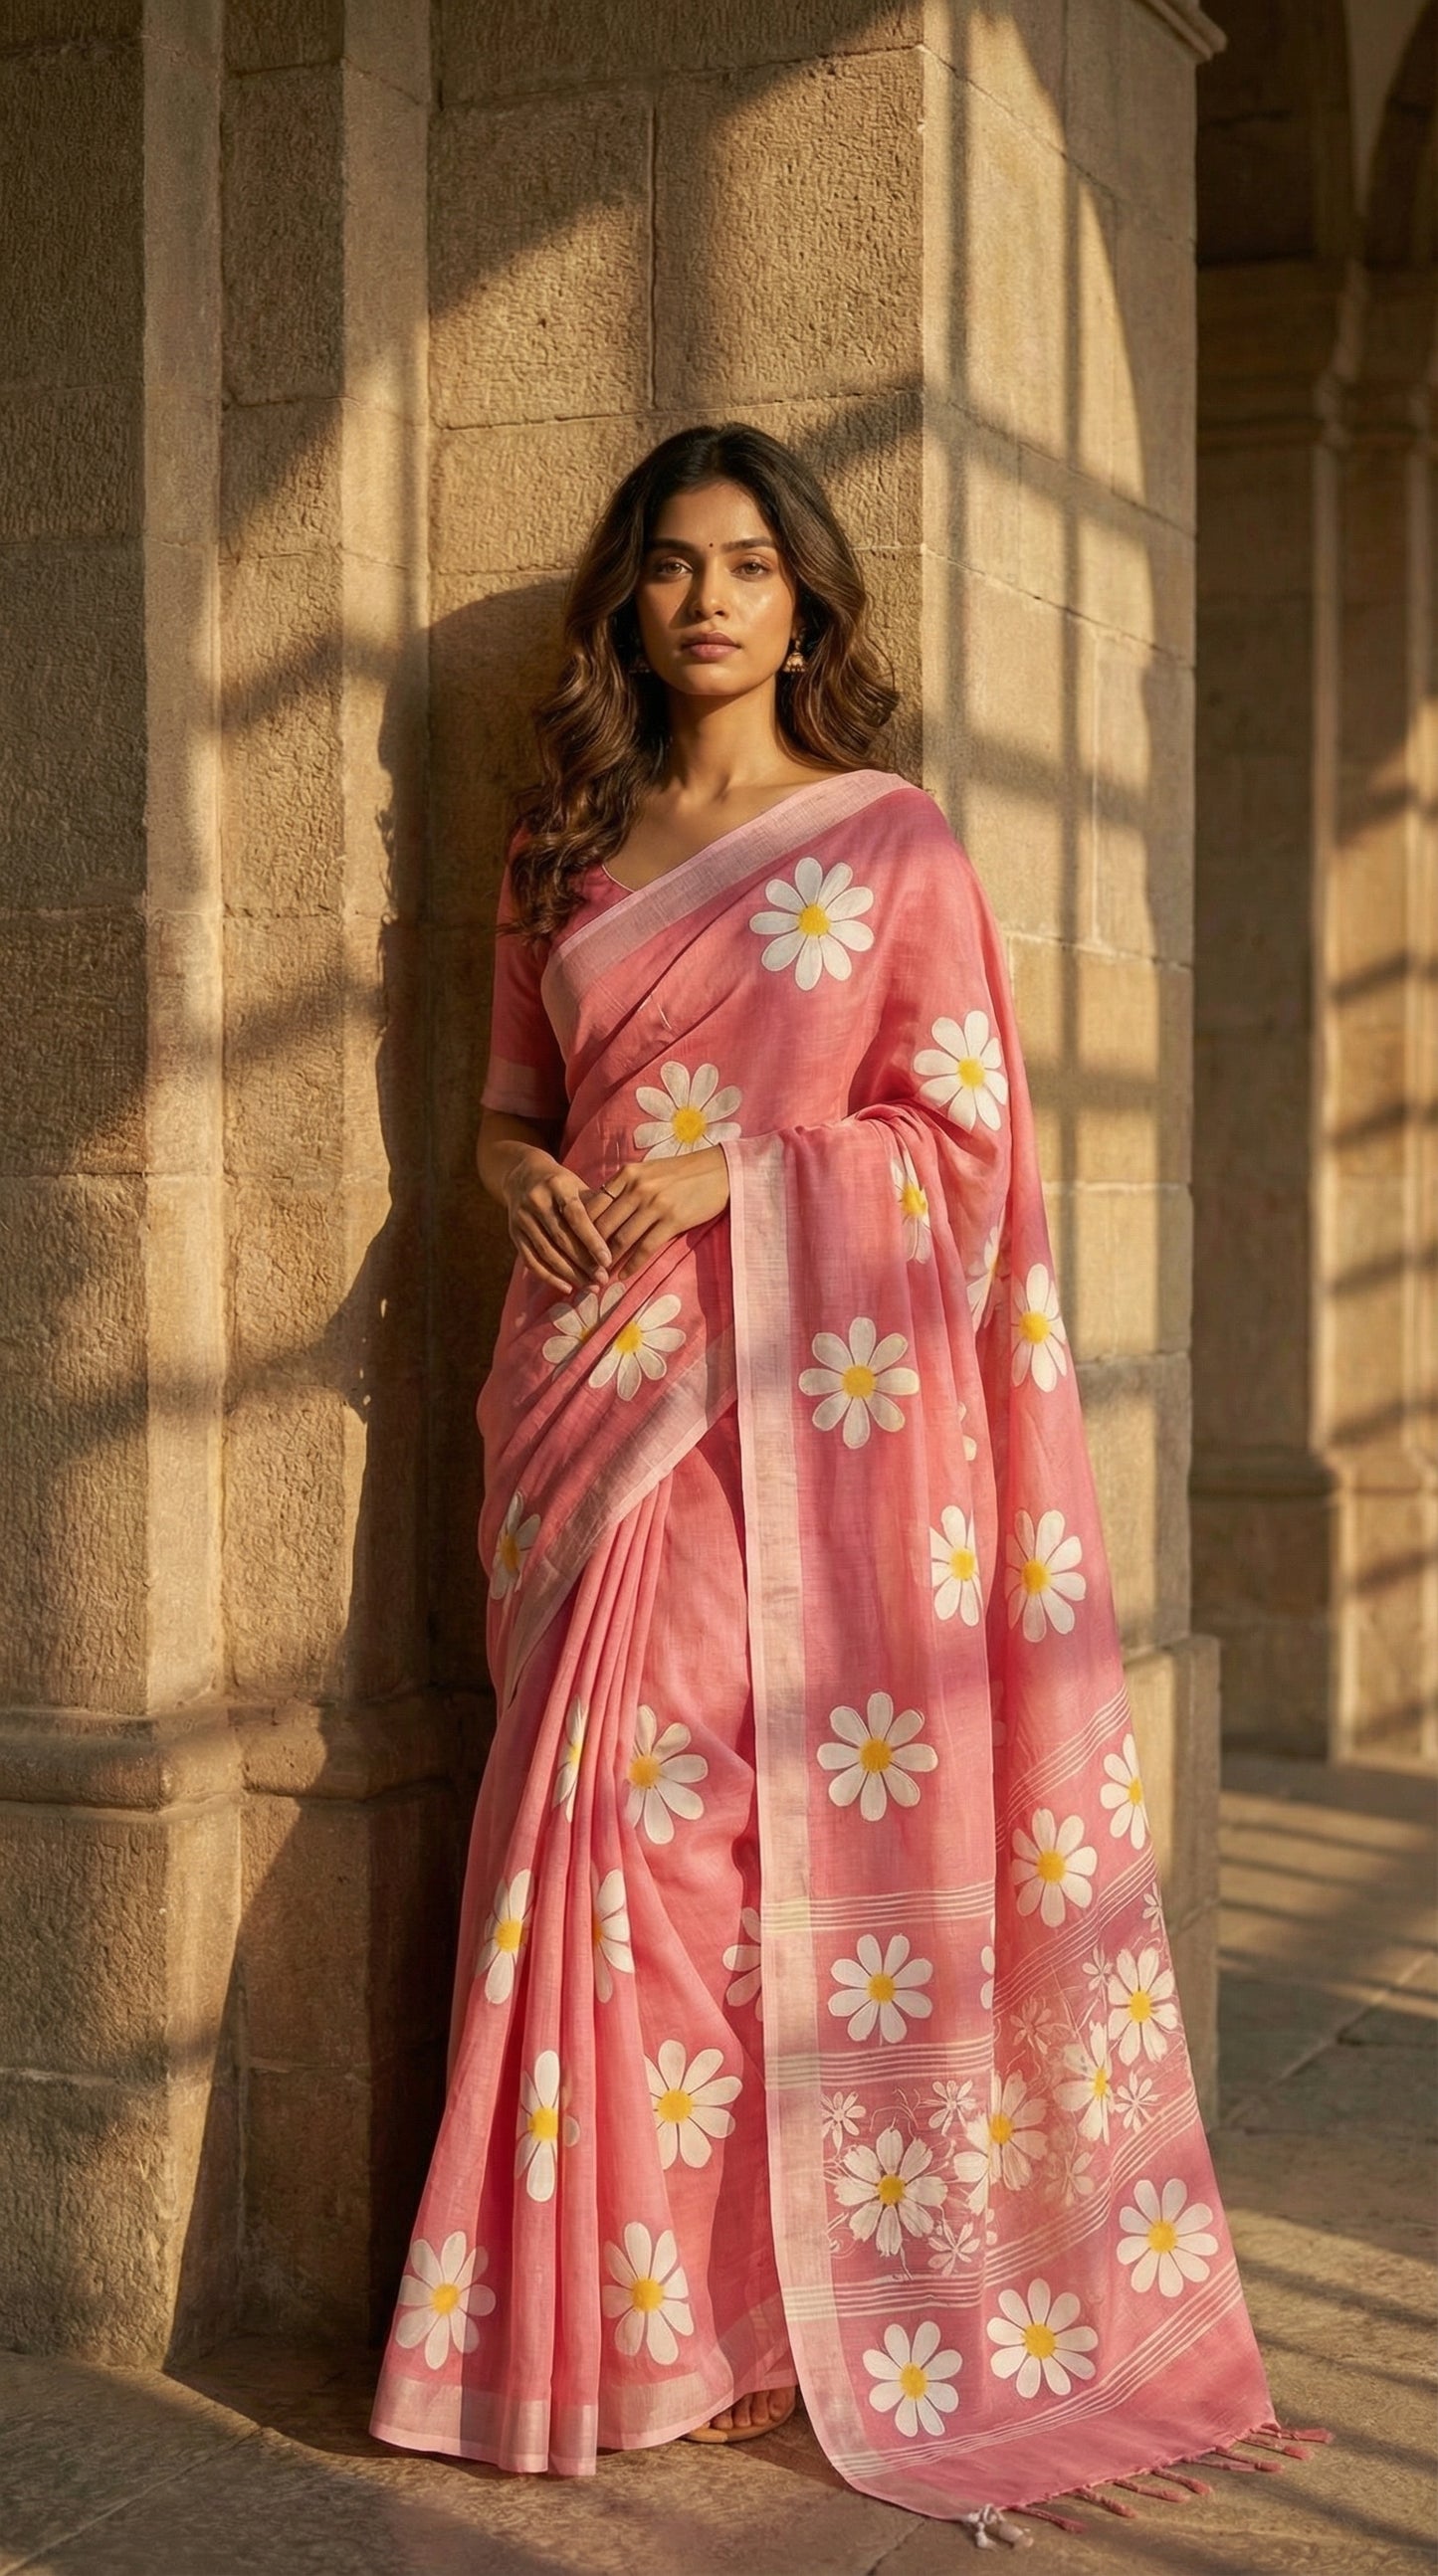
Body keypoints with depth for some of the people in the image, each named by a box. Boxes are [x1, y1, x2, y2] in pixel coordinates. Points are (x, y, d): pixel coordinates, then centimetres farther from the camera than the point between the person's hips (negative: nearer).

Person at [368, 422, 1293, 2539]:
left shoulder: (894, 841, 4)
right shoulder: (563, 854, 16)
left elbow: (962, 1132, 1)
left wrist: (738, 1170, -12)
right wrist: (528, 1172, -2)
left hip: (816, 1381, -3)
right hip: (602, 1367, 4)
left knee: (803, 1808, -7)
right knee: (601, 1797, -2)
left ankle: (793, 2302, 5)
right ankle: (604, 2310, 7)